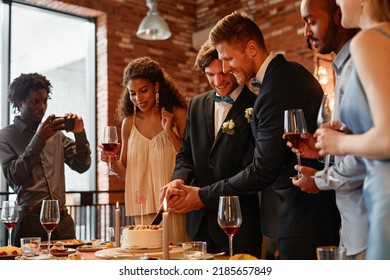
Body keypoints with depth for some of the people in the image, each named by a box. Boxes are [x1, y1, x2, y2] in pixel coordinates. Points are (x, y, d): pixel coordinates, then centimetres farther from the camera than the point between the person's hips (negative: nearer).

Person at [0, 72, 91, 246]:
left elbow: (82, 166, 11)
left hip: (63, 221, 4)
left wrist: (80, 134, -4)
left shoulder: (56, 134, 13)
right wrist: (38, 139, -16)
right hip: (31, 221, -4)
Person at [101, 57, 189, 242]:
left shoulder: (178, 115, -2)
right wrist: (113, 162, -6)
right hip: (144, 208, 3)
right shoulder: (129, 123, 7)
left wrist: (170, 132, -13)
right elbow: (125, 173, 13)